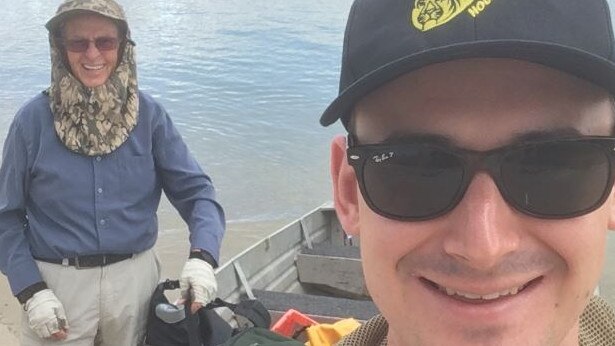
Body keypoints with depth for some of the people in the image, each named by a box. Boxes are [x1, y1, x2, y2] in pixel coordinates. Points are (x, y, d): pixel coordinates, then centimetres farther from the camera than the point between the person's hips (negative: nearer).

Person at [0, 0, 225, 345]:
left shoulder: (149, 114, -3)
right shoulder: (34, 119, -6)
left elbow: (196, 190, -5)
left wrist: (202, 256, -22)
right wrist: (31, 291, -11)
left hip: (136, 277, 2)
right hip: (57, 283, -1)